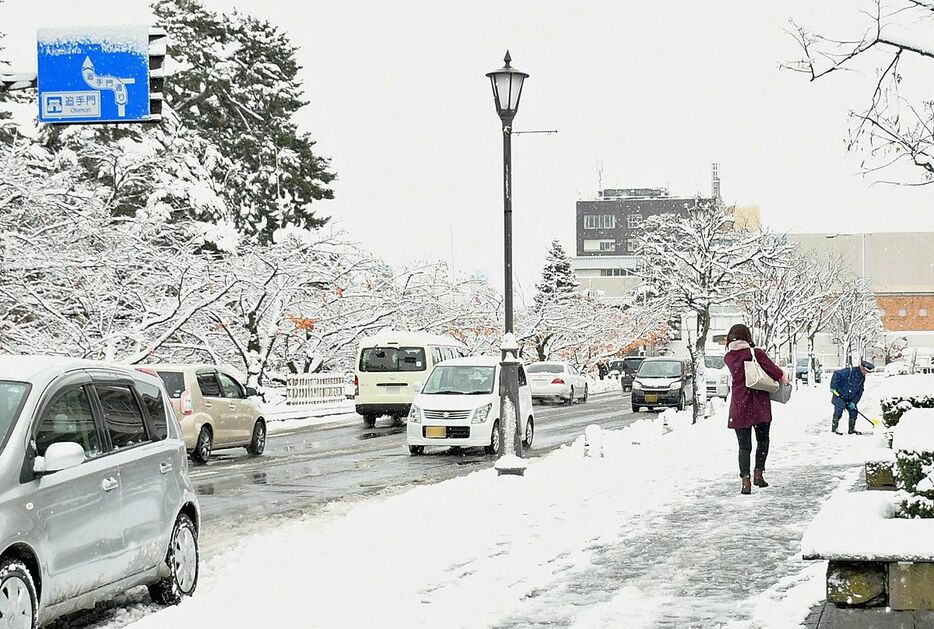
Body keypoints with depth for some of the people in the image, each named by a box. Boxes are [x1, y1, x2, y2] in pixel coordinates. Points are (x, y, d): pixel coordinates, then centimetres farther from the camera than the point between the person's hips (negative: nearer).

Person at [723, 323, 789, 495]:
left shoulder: (728, 358, 2)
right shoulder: (757, 353, -8)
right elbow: (775, 372, -15)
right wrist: (783, 378, 7)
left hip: (739, 407, 2)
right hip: (760, 405, -2)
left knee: (744, 446, 6)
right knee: (763, 441, 20)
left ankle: (746, 481, -7)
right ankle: (758, 474, 14)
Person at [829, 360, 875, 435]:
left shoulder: (862, 378, 3)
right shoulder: (850, 371, -20)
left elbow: (860, 392, 3)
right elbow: (837, 374, -25)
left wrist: (854, 402, -8)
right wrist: (833, 387, -29)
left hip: (850, 399, 7)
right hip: (839, 395, -7)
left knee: (853, 411, 5)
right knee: (839, 408, -19)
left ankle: (852, 429, 20)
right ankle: (834, 428, -13)